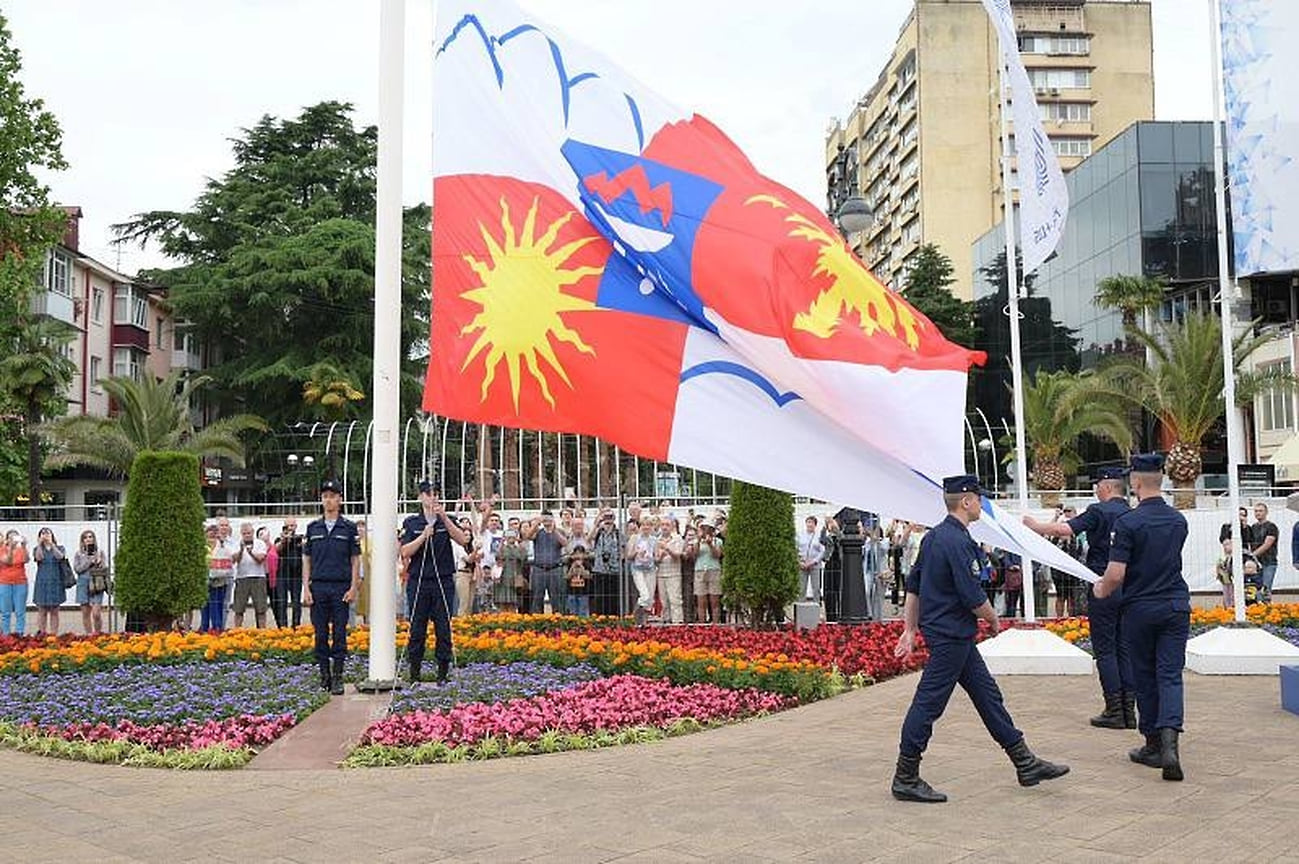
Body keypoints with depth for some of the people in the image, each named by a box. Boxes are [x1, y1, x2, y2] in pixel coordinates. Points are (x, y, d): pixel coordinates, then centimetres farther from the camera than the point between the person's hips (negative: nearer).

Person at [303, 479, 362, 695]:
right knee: (321, 634, 5)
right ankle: (324, 675, 13)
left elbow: (355, 560, 3)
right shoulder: (313, 528, 10)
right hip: (318, 587, 2)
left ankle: (338, 677, 4)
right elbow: (307, 560, 10)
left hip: (341, 588, -2)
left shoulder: (349, 528, 3)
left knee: (340, 634, -1)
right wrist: (306, 588, 1)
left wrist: (353, 588, -6)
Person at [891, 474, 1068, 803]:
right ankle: (905, 779, 4)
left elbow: (913, 585, 14)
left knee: (987, 693, 15)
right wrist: (994, 620, -2)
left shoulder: (933, 536, 10)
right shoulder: (957, 541, -20)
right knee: (928, 704, -3)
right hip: (951, 636, -10)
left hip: (955, 636, 10)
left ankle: (1025, 763, 24)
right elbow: (973, 597, -22)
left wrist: (910, 629, 17)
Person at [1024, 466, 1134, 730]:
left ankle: (1114, 711, 0)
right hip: (1129, 588, 6)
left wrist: (1035, 525, -5)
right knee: (1125, 648, 10)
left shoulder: (1099, 511, -11)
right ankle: (1129, 711, 11)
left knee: (1105, 650, 0)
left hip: (1104, 588, -6)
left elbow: (1066, 530, -19)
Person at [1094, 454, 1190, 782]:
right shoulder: (1178, 521, 4)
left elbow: (1116, 574, -18)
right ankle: (1169, 741, -18)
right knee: (1170, 675, 1)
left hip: (1140, 609, -3)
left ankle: (1153, 745, 18)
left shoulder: (1128, 522, -14)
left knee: (1145, 677, 10)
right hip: (1176, 606, 3)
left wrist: (1102, 590, 4)